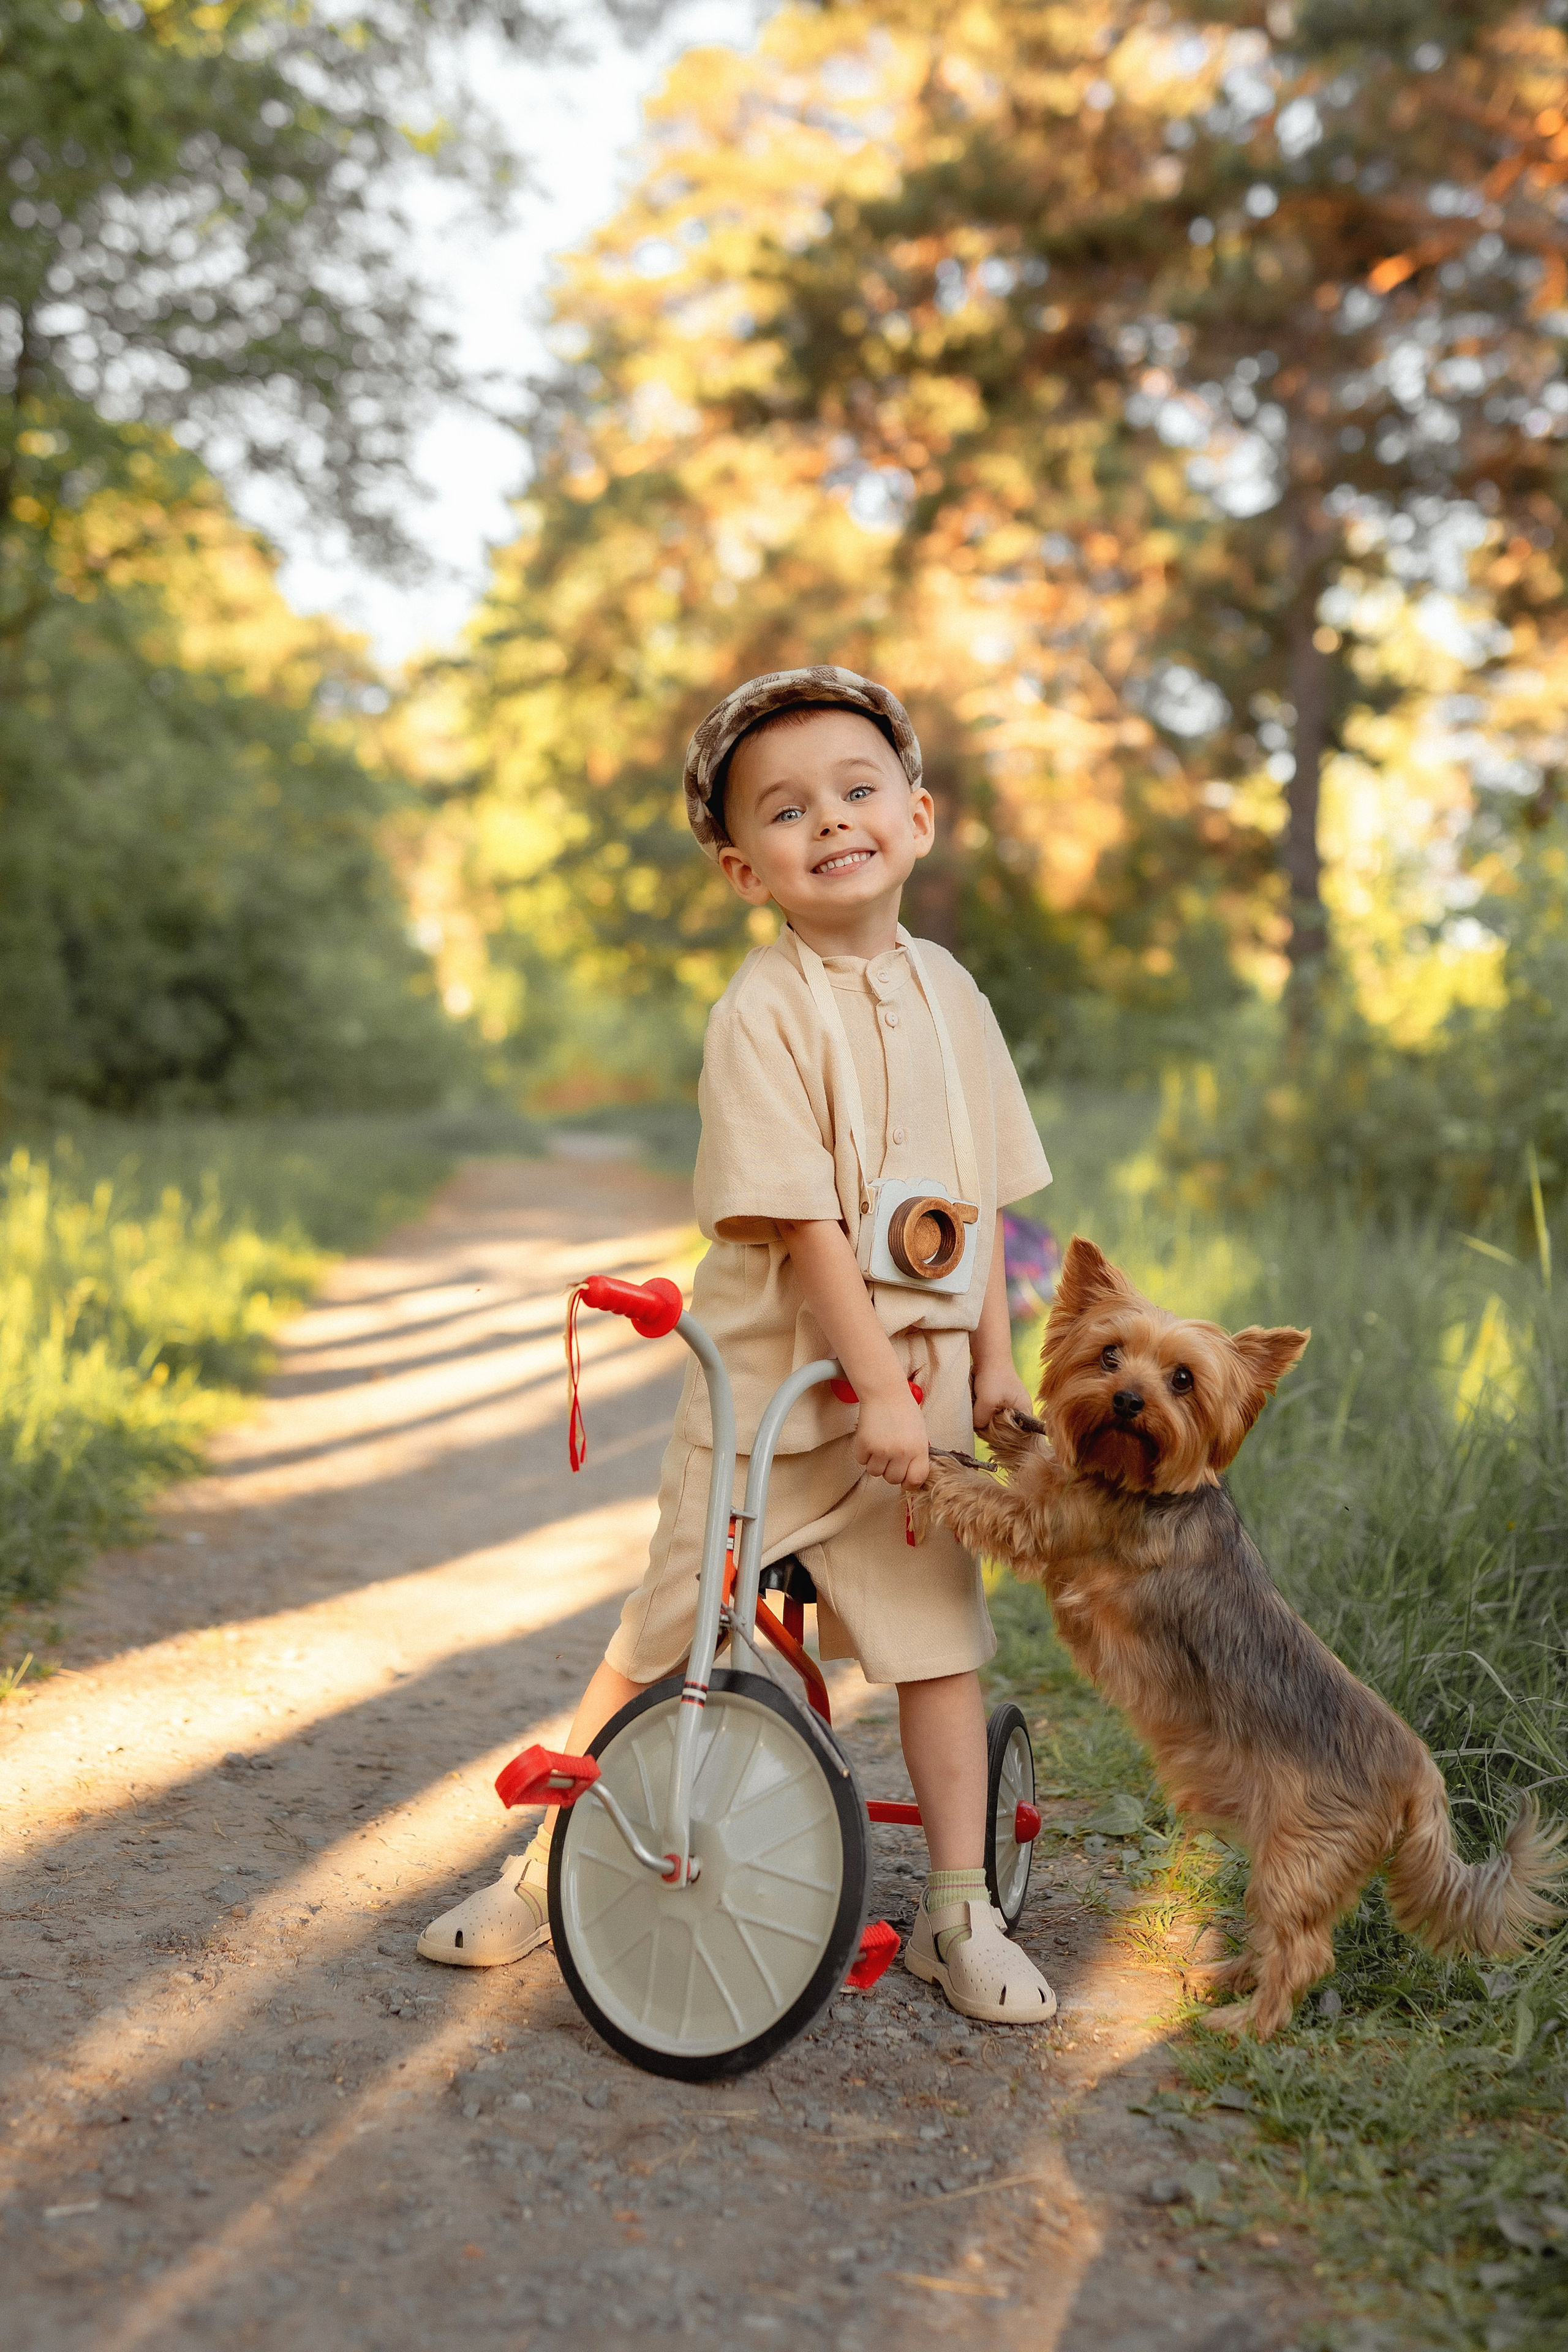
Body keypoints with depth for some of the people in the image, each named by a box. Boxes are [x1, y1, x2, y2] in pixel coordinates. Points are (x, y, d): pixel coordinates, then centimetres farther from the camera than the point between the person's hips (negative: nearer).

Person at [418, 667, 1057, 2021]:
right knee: (663, 1643, 4)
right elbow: (801, 1223, -19)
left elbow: (983, 1194, 10)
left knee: (940, 1636, 5)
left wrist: (991, 1361, 5)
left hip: (922, 1382, 5)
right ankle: (551, 1867, 24)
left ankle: (959, 1911, 21)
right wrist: (880, 1388, -21)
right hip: (770, 1384, -4)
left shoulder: (946, 994, 5)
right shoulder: (763, 1012, -14)